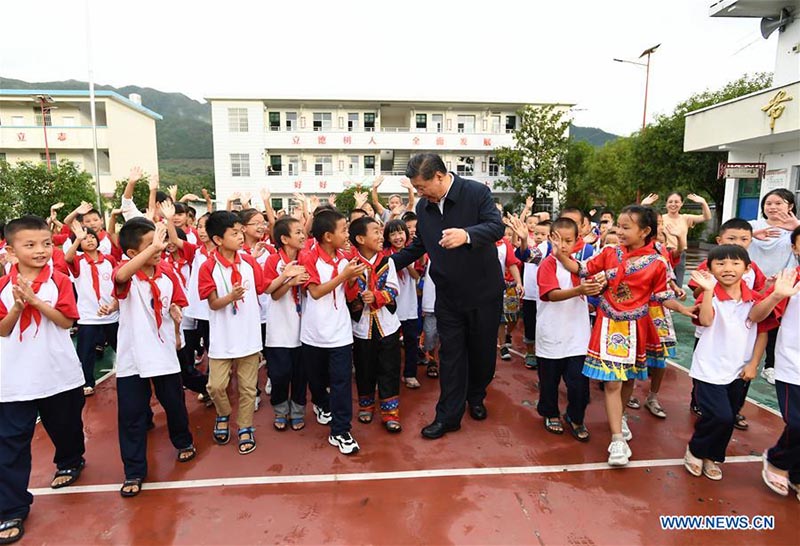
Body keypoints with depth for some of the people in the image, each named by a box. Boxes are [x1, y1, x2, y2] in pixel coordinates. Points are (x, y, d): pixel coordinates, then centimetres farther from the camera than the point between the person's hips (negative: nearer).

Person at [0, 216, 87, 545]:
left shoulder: (59, 281, -4)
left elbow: (66, 321, -12)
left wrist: (36, 300, -21)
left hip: (59, 373, 0)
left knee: (65, 427, 19)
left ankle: (70, 462, 48)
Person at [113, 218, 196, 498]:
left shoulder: (168, 272, -2)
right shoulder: (126, 274, -15)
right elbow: (120, 276, -42)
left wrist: (177, 314, -8)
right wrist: (153, 248, -48)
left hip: (164, 351, 3)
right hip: (132, 356, -3)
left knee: (174, 403, 17)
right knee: (131, 414, 7)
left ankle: (183, 441, 44)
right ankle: (134, 471, 22)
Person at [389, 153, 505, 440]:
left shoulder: (477, 192, -13)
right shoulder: (423, 207, 2)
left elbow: (497, 227, -24)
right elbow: (419, 245, 13)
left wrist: (467, 234, -43)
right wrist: (390, 262, 3)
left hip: (484, 292, -3)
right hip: (448, 295, 3)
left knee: (482, 349, 13)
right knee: (451, 354, 6)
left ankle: (475, 397, 39)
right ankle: (448, 416, 15)